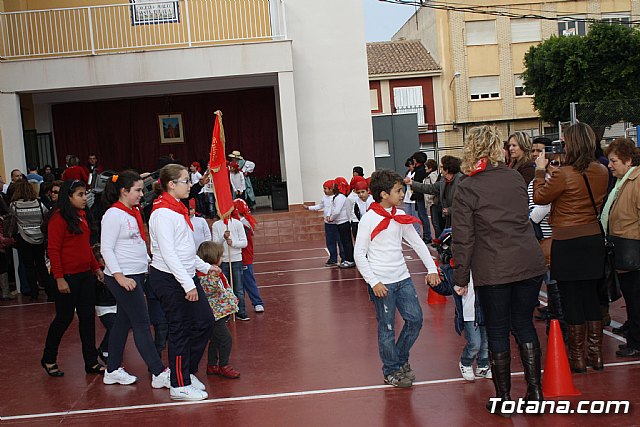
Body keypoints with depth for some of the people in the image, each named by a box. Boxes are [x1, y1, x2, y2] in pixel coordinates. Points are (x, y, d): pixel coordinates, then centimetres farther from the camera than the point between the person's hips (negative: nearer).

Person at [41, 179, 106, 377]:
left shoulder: (80, 216, 12)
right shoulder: (59, 218, -13)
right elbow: (53, 250, -16)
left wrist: (96, 267, 16)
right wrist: (59, 278, -19)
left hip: (85, 274, 8)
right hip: (67, 277, -8)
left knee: (88, 317, 9)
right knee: (64, 318, 4)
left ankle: (91, 362, 16)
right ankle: (48, 359, 24)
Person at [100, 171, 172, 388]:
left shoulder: (134, 211, 12)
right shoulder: (114, 214, -14)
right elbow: (106, 249, -16)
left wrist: (147, 260, 14)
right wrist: (119, 276, -22)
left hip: (137, 274, 9)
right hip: (122, 277, -9)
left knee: (123, 322, 14)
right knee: (142, 324, -6)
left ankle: (113, 370, 24)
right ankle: (159, 374, -2)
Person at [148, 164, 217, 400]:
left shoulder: (179, 209, 13)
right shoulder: (163, 213, -17)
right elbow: (168, 253, -22)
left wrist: (205, 266, 19)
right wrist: (188, 284, -24)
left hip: (187, 276, 9)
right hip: (169, 280, -9)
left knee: (204, 321, 11)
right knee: (180, 330, -1)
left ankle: (188, 371, 26)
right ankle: (180, 386, 12)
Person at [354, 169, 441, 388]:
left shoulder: (400, 217, 8)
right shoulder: (368, 219, -11)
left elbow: (417, 243, 14)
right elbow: (359, 254, -10)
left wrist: (432, 268, 6)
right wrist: (373, 282, -15)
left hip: (402, 278, 6)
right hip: (381, 283, -6)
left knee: (415, 319, 6)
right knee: (387, 328, 3)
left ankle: (401, 359, 28)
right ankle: (391, 371, 19)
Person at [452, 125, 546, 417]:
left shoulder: (466, 189, -8)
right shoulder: (516, 178, 7)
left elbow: (463, 238, -8)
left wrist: (461, 278, 0)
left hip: (493, 270, -4)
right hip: (530, 264, 4)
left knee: (497, 332, 7)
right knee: (524, 325, 17)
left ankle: (502, 400, 16)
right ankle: (535, 391, 20)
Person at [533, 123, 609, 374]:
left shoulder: (564, 175, -18)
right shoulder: (602, 172, 1)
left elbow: (539, 197, -6)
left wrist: (540, 170, 7)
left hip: (567, 243, -6)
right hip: (594, 239, 6)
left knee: (572, 300, 3)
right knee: (591, 298, 14)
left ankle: (577, 358, 11)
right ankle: (596, 355, 21)